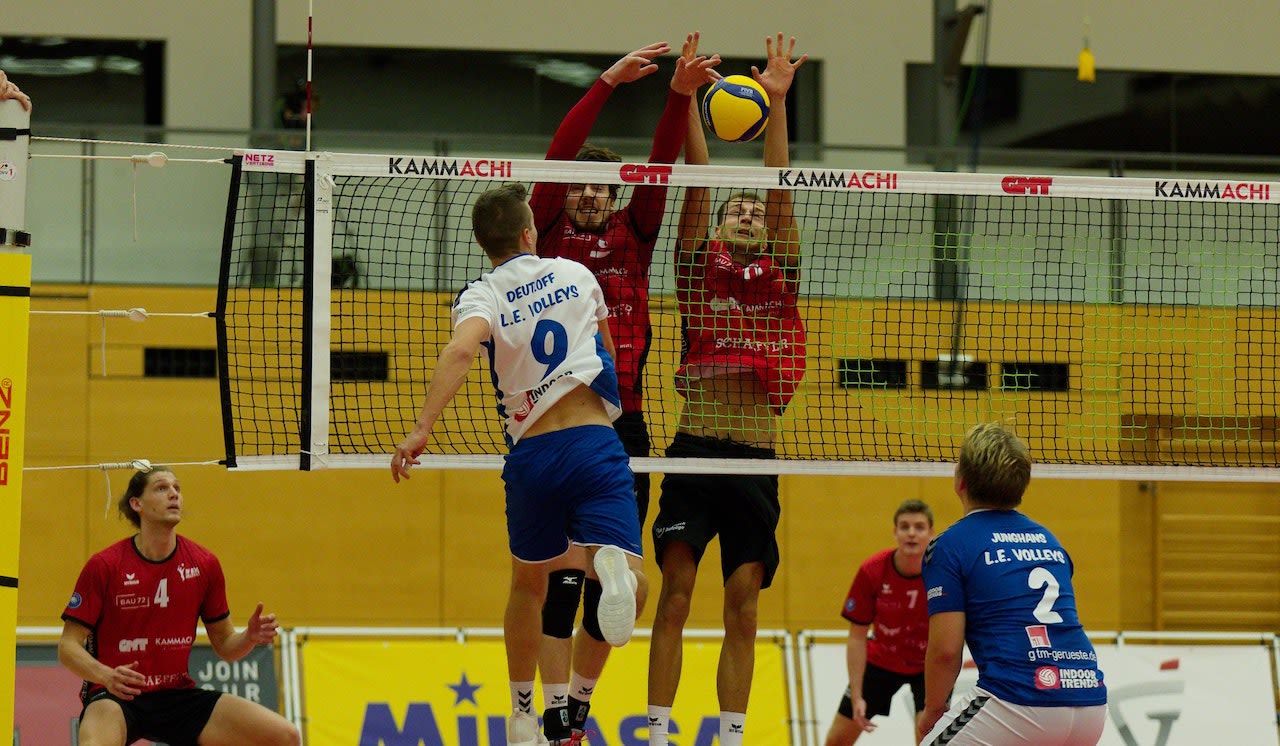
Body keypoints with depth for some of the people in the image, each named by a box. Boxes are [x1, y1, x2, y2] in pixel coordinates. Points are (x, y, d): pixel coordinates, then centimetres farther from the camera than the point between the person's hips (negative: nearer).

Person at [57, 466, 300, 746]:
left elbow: (224, 645, 11)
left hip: (178, 694, 5)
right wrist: (106, 675, -26)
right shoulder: (104, 565, -7)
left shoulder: (204, 565, 3)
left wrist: (250, 637, -11)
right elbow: (68, 646, -7)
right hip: (113, 696, -5)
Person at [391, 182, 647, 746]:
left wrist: (422, 428, -28)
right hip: (595, 443, -1)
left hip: (531, 455, 1)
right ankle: (611, 564, -48)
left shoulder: (483, 297, 2)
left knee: (527, 586, 24)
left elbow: (462, 348, -22)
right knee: (632, 589, -11)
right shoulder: (576, 274, 12)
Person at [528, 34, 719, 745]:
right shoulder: (550, 232, 6)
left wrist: (682, 94, -12)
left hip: (624, 425, 4)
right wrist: (608, 81, -14)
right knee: (566, 574, -11)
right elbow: (559, 156, -6)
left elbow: (661, 165, 2)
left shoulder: (634, 236, 14)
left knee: (611, 587, 7)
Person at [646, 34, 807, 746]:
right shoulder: (701, 266, 11)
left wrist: (777, 103, -2)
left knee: (744, 603, 3)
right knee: (676, 593, -5)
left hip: (756, 458, 2)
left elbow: (780, 187, 6)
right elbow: (698, 181, 3)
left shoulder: (780, 276, 14)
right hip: (696, 448, -2)